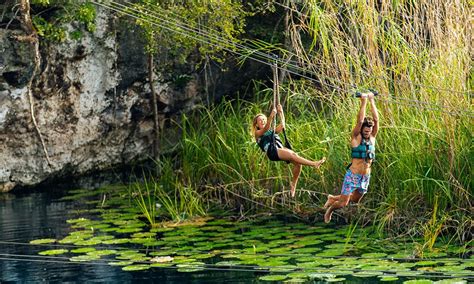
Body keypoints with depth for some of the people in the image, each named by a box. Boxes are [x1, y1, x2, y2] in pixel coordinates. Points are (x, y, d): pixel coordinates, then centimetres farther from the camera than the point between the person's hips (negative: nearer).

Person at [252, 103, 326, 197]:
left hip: (281, 149, 6)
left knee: (297, 162, -20)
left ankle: (293, 184, -8)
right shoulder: (258, 133, 16)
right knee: (292, 155, -29)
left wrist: (281, 113, 6)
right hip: (272, 152, -6)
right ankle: (314, 164, -35)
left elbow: (282, 125, 16)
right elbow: (266, 128, -7)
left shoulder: (272, 131, 34)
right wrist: (271, 116, -17)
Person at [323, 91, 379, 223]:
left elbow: (376, 119, -5)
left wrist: (372, 101, -9)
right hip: (353, 175, -6)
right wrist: (363, 102, -22)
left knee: (356, 199, 20)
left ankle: (333, 199, 44)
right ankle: (329, 210, 29)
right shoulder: (356, 138, -9)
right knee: (343, 203, -3)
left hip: (366, 177, 6)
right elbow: (360, 121, -20)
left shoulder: (372, 138, 4)